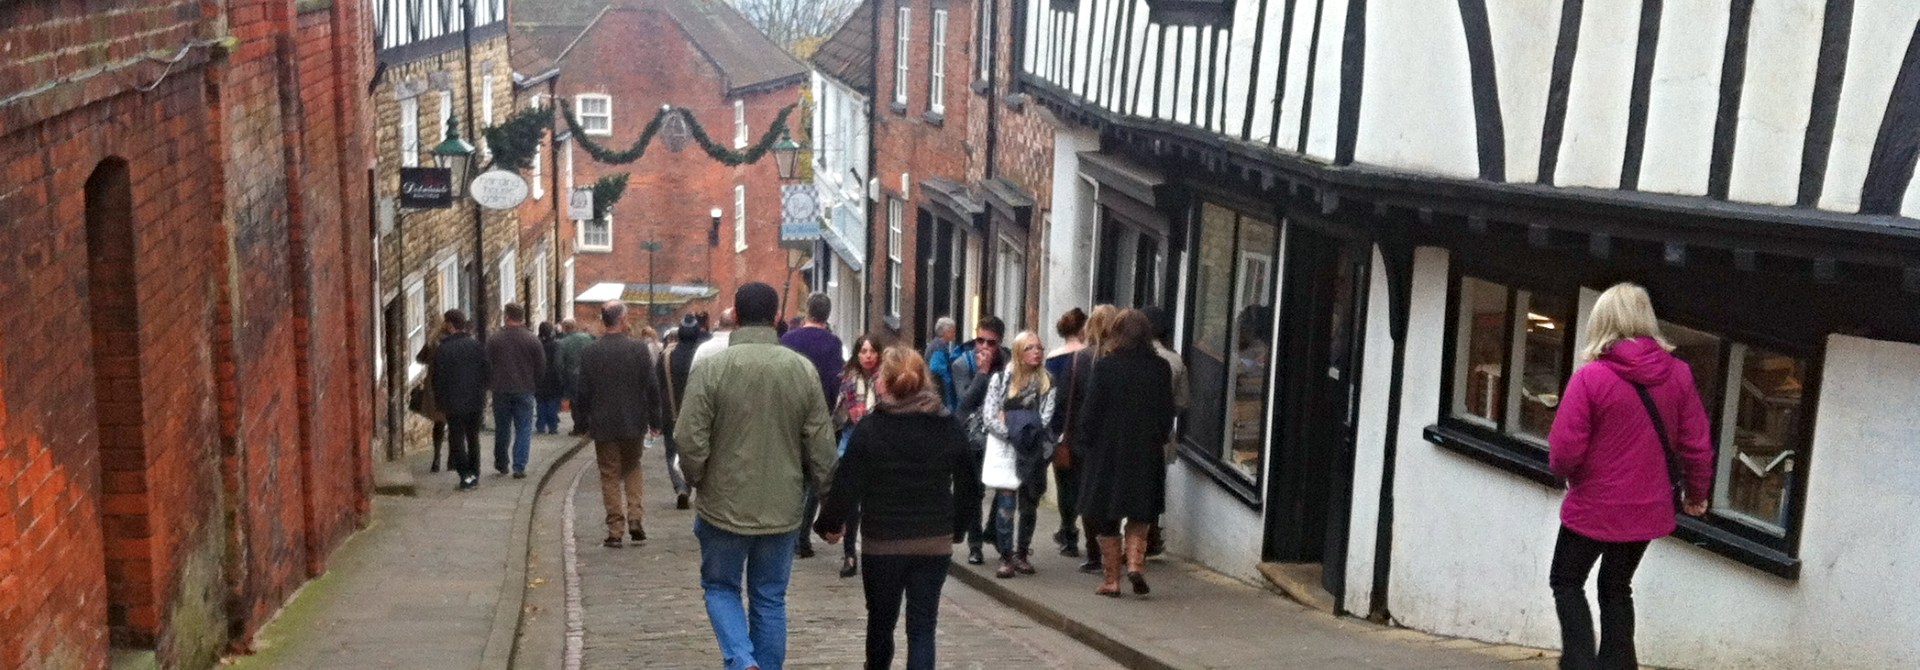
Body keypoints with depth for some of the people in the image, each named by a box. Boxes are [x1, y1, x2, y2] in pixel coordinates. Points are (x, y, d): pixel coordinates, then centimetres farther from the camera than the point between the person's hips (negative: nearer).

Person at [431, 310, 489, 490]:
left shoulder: (442, 350, -10)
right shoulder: (476, 345, -1)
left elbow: (438, 379, -7)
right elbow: (487, 371, 2)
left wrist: (438, 400, 4)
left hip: (454, 402, -4)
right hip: (475, 400, 4)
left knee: (457, 438, 3)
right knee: (473, 437, 14)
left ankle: (466, 475, -8)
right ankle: (474, 474, 18)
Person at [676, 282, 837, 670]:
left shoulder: (711, 368, -12)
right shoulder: (803, 370, -4)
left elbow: (690, 442, -12)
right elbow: (821, 446, -1)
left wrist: (696, 482, 6)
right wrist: (819, 487, 14)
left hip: (724, 505, -2)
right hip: (783, 508, 2)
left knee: (720, 587, 15)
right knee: (770, 598, 14)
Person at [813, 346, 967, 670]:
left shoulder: (869, 428, -9)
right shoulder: (949, 427, 1)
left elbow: (847, 484, -8)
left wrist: (829, 524, 6)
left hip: (883, 542, -1)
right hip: (934, 542, 2)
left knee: (881, 620, 18)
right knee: (922, 626, 4)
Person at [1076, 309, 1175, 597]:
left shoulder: (1105, 366, -11)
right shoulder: (1160, 368, -3)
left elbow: (1090, 411, -9)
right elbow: (1167, 413, 2)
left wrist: (1083, 444, 3)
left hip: (1107, 452, -2)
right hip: (1146, 454, 2)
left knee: (1106, 518, 8)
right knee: (1140, 514, 17)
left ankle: (1111, 578, 10)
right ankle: (1136, 562, -3)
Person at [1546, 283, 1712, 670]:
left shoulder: (1590, 377, -19)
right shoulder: (1678, 374, -6)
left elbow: (1564, 450, -18)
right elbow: (1696, 445, -1)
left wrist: (1566, 473, 6)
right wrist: (1697, 494, 16)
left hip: (1594, 506, -4)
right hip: (1648, 507, 4)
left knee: (1566, 582, 16)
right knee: (1616, 588, 22)